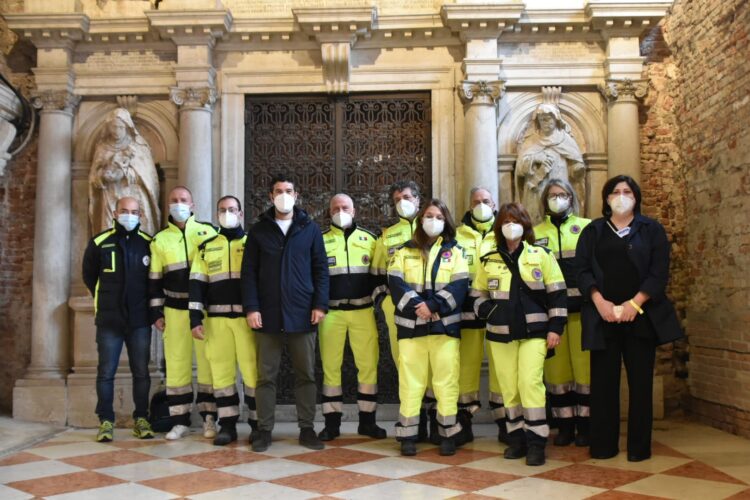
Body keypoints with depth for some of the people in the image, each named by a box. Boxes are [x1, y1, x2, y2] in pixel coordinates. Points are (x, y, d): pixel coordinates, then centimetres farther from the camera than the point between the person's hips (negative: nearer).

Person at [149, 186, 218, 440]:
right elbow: (154, 279, 9)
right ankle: (180, 421, 14)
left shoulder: (208, 232, 3)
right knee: (176, 365, 5)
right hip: (175, 310, 2)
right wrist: (156, 312, 3)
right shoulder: (160, 239, 8)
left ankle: (209, 418, 12)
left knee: (208, 363, 1)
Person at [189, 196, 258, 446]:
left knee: (253, 370, -3)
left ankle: (258, 425, 7)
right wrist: (195, 319, 0)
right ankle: (227, 426, 13)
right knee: (221, 371, 4)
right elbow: (197, 284, 9)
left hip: (247, 317, -2)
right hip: (216, 319, 2)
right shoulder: (206, 247, 13)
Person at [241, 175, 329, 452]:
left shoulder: (310, 228, 8)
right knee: (266, 375, 5)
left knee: (306, 375, 5)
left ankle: (307, 429, 15)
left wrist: (320, 304, -5)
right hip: (268, 314, 0)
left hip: (302, 314, 0)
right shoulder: (259, 229, 8)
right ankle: (264, 429, 15)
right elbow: (248, 272, 4)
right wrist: (250, 307, -6)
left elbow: (320, 268, 5)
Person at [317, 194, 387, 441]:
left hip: (363, 311, 1)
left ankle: (367, 421, 15)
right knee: (330, 367, 4)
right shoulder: (321, 240, 7)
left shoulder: (369, 238, 10)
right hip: (331, 312, -1)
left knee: (369, 364, 2)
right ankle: (332, 423, 14)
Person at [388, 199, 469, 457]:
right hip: (411, 324, 1)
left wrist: (432, 305, -16)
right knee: (410, 380, 2)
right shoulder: (404, 251, 12)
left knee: (446, 380, 0)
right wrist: (416, 306, -16)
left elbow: (459, 286, -3)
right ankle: (408, 435, 11)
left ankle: (448, 434, 10)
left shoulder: (454, 251, 9)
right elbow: (396, 283, -2)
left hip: (445, 324, -1)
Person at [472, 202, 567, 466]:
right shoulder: (489, 260, 8)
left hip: (534, 332, -3)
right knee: (509, 387, 6)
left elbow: (556, 293, 2)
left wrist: (555, 327, -3)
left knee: (530, 383, -13)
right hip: (500, 334, 3)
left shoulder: (541, 255, 3)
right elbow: (478, 293, 16)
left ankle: (536, 441, -4)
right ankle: (517, 438, 18)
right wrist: (489, 312, -3)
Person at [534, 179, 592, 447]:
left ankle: (584, 425, 11)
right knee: (556, 367, 4)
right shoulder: (535, 232, 13)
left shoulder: (587, 227, 7)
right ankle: (564, 425, 15)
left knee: (584, 365, -1)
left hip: (581, 307, -2)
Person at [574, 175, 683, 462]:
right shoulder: (592, 231, 11)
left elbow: (659, 272, -2)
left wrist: (634, 303, -13)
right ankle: (603, 444, 10)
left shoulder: (652, 230, 8)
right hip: (603, 317, 1)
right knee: (603, 381, 1)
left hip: (641, 317, -1)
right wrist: (600, 302, -12)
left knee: (640, 381, 2)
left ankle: (640, 446, 11)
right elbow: (581, 269, 2)